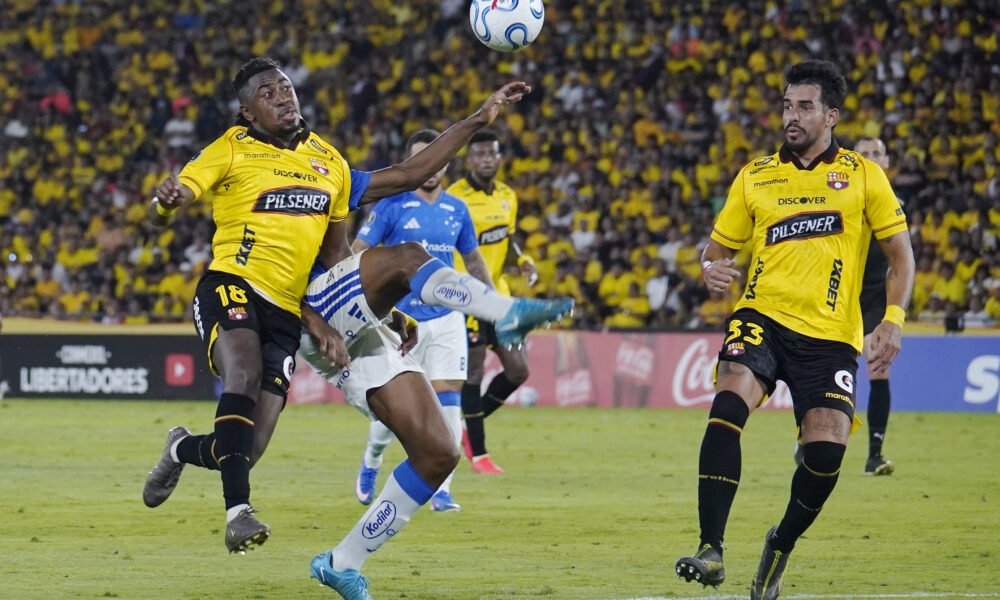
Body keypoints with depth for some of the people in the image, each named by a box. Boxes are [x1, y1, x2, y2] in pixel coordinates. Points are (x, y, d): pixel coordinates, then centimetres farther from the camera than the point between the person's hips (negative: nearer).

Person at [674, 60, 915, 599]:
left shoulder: (863, 176, 7)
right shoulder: (755, 177, 11)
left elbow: (900, 255, 8)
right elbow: (719, 247, 17)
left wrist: (893, 319, -7)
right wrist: (711, 269, -8)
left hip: (831, 334, -1)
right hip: (762, 316, 1)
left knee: (827, 448, -15)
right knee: (729, 403, -28)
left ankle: (781, 545, 16)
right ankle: (711, 549, -29)